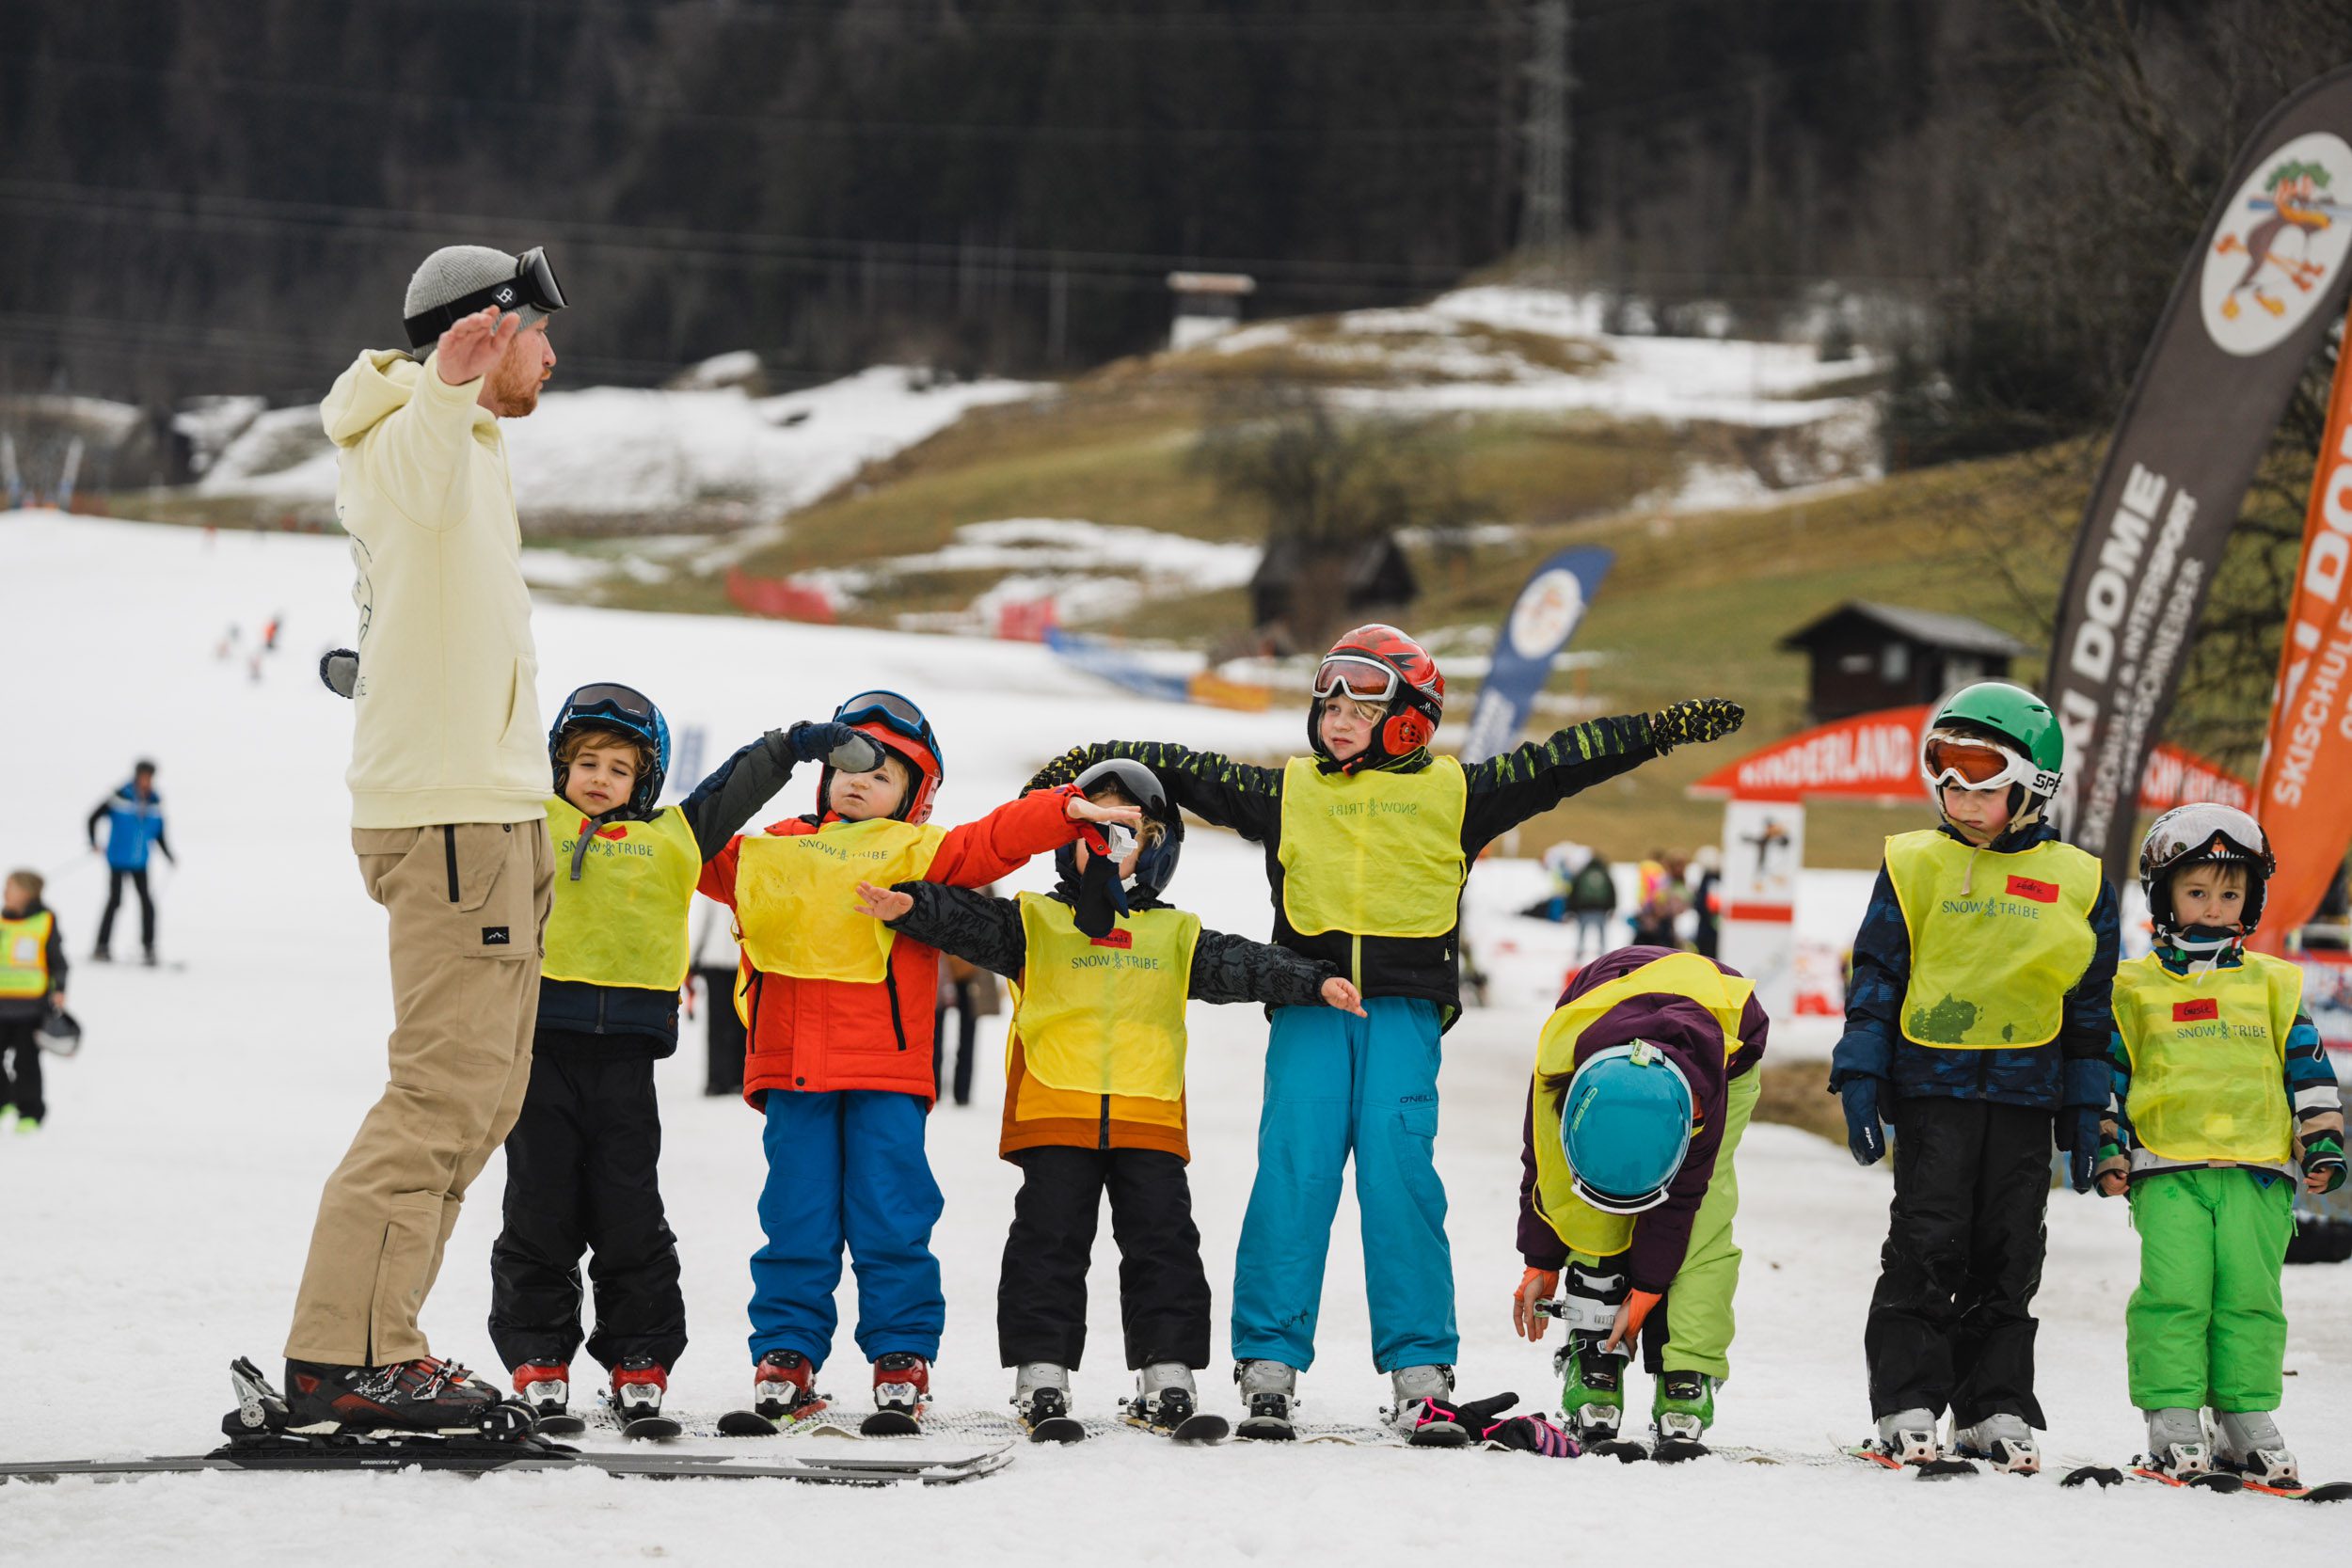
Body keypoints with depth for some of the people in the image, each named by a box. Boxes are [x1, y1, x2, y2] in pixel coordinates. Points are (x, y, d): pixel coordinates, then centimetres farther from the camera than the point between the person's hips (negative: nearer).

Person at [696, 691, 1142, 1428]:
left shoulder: (918, 853, 9)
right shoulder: (771, 852, 16)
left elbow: (996, 841, -1)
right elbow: (702, 860, 26)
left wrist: (1069, 810, -14)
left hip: (887, 1073, -2)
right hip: (792, 1067, 2)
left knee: (890, 1219, -2)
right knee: (797, 1220, 3)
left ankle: (902, 1357, 5)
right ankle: (785, 1353, 9)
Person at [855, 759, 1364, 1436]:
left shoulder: (1175, 935, 17)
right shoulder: (1035, 922, 12)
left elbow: (1242, 966, 11)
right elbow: (969, 921, 0)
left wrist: (1314, 982, -3)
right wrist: (910, 904, -19)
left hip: (1148, 1119, 2)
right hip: (1055, 1115, -1)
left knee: (1162, 1242, 1)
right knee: (1049, 1241, -2)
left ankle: (1167, 1373, 6)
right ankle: (1041, 1369, 2)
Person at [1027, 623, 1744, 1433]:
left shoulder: (1452, 792, 11)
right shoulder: (1287, 792, 14)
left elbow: (1562, 762, 12)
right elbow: (1183, 771, 18)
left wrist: (1668, 727, 10)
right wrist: (1091, 760, 15)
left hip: (1405, 1007, -1)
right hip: (1308, 1003, 1)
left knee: (1399, 1165, -13)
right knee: (1295, 1167, -11)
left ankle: (1420, 1366, -8)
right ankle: (1268, 1361, -8)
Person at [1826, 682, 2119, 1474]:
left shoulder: (2076, 882, 7)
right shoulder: (1916, 866, 3)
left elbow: (2090, 1005, 12)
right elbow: (1875, 975, 4)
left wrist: (2086, 1111, 11)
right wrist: (1860, 1079, -3)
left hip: (2025, 1090, 2)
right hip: (1931, 1080, -2)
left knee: (2008, 1259, 4)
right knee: (1926, 1247, -6)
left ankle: (1997, 1409, 11)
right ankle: (1908, 1405, -2)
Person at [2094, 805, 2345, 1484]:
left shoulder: (2273, 985, 13)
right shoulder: (2135, 990, 9)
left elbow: (2308, 1069, 15)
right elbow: (2109, 1075, 12)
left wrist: (2322, 1144, 7)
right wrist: (2108, 1152, 5)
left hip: (2257, 1171, 1)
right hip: (2167, 1170, -1)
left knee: (2250, 1296, -1)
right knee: (2173, 1294, -10)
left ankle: (2248, 1422, 6)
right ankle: (2173, 1422, -5)